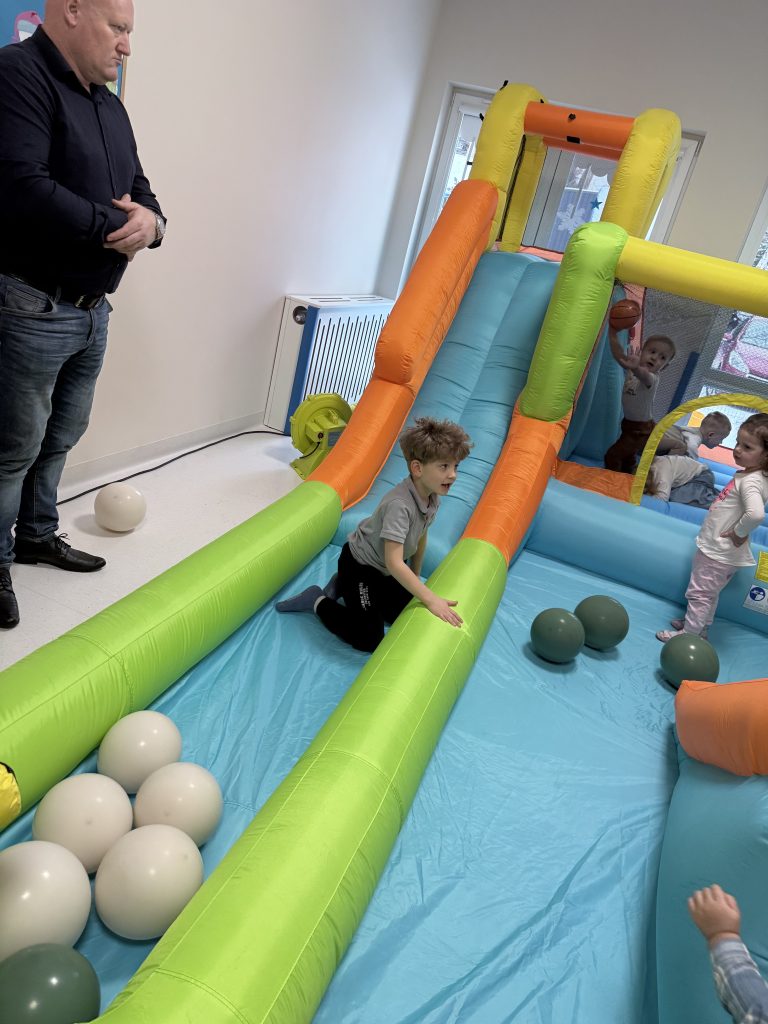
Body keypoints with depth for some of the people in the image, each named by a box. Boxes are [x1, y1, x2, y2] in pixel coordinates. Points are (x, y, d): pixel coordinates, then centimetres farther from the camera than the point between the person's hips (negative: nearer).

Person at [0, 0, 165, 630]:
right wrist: (114, 229, -16)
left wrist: (152, 222, -7)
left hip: (92, 311, 8)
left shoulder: (110, 107, 16)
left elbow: (140, 192, 17)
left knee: (61, 438, 18)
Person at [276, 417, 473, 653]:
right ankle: (318, 602, 7)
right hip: (359, 564, -9)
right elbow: (394, 562, -40)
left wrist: (415, 579, 15)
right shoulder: (399, 504, -37)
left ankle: (343, 587, 25)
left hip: (385, 570, 9)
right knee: (369, 640, -12)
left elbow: (420, 537, 7)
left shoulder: (433, 495, -10)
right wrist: (431, 599, -40)